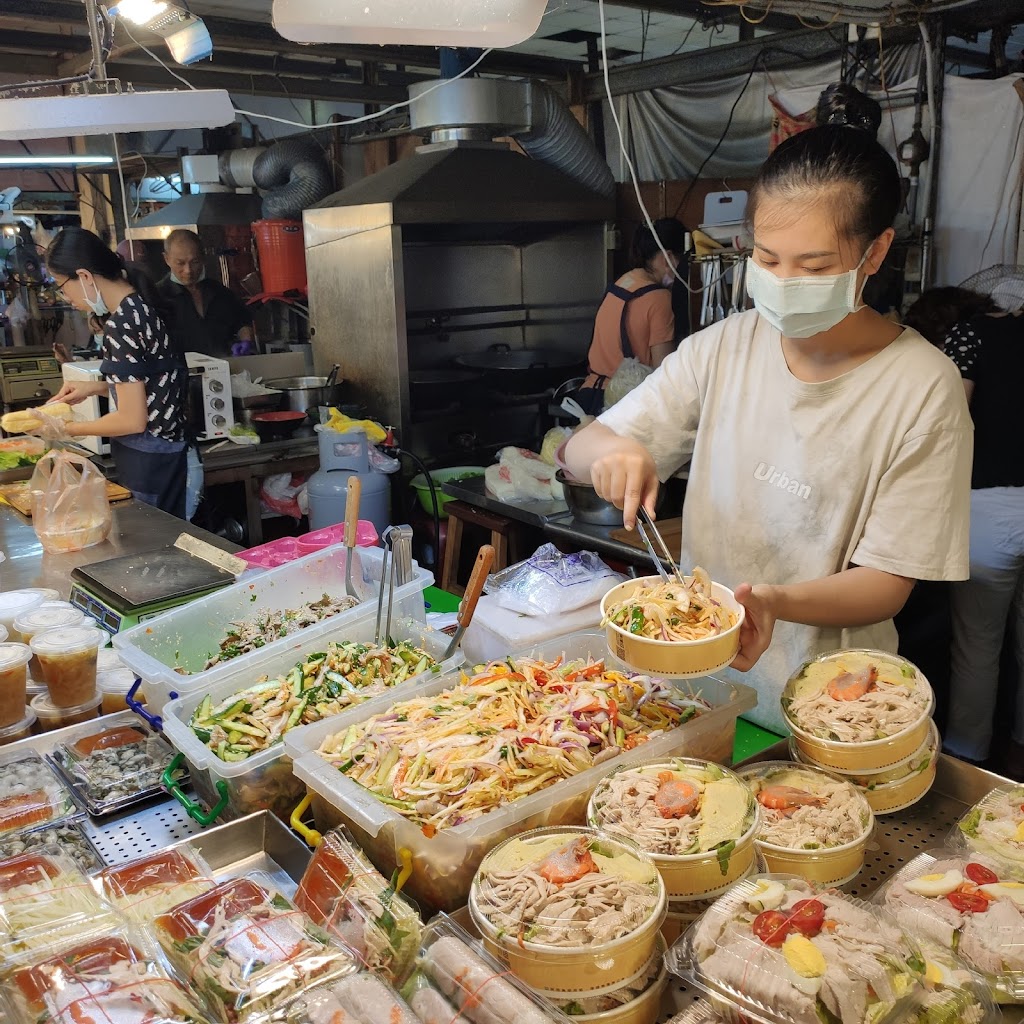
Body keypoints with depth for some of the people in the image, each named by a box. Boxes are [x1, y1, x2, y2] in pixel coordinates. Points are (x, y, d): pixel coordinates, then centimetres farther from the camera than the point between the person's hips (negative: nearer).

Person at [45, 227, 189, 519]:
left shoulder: (121, 323, -20)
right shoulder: (138, 305, 7)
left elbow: (132, 420, -20)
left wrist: (69, 429, -7)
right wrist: (94, 387, 11)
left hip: (145, 460, -9)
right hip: (165, 450, 9)